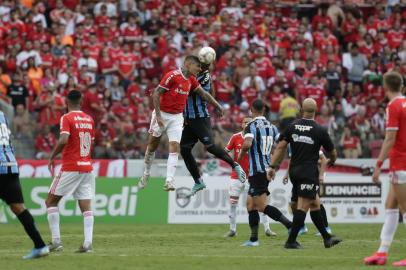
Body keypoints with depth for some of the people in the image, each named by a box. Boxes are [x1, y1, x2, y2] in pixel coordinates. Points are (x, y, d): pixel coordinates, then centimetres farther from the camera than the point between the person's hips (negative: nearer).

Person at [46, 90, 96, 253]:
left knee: (51, 201, 6)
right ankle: (88, 243, -13)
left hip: (70, 168, -6)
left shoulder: (67, 118, -8)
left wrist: (52, 158, -10)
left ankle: (56, 241, -2)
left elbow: (63, 140, -21)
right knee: (86, 206, 1)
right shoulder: (89, 119, 11)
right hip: (87, 167, 6)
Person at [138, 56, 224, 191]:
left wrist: (217, 106, 21)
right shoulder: (172, 76, -17)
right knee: (152, 145, 8)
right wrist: (158, 116, -20)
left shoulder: (191, 80, 4)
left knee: (174, 148, -10)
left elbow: (203, 94, 19)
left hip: (177, 117, 5)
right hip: (162, 115, -5)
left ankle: (169, 181, -17)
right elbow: (156, 94, -17)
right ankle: (146, 174, 29)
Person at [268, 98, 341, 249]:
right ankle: (291, 241, -9)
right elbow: (333, 153, 5)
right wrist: (332, 161, 27)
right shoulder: (320, 131, -6)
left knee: (315, 203, 16)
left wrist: (273, 167, 3)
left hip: (294, 171, 6)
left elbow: (280, 147, -1)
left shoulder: (292, 126, 3)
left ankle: (326, 238, 23)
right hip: (309, 173, -6)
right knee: (303, 206, -4)